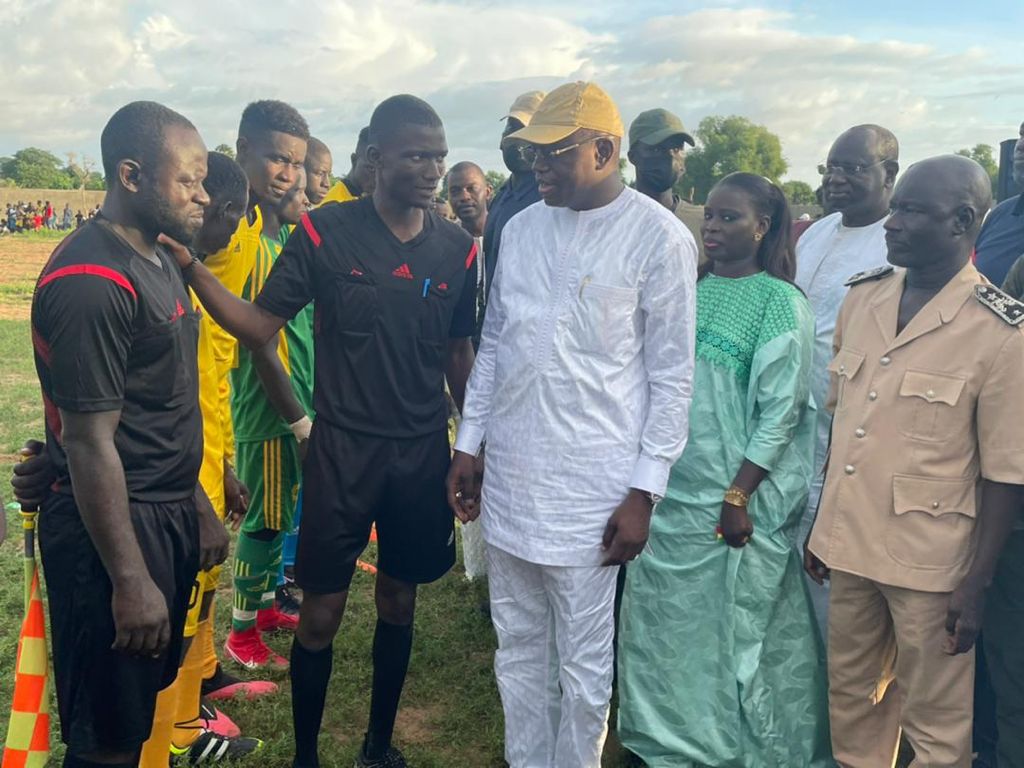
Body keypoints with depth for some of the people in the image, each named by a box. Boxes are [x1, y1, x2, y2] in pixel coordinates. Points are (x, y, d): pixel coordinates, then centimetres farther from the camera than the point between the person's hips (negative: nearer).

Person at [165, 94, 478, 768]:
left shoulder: (457, 249, 1)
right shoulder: (324, 232, -7)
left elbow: (460, 355, 8)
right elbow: (260, 325, -6)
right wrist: (190, 264, -18)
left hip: (423, 453, 3)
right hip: (342, 450, -2)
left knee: (399, 600, 15)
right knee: (321, 613, 4)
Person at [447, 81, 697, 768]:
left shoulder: (660, 238, -8)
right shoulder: (521, 228, 8)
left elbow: (673, 376, -7)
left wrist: (645, 491, -9)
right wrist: (469, 445, 12)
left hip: (590, 490, -5)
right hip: (509, 479, 5)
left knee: (583, 665, 8)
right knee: (519, 652, 17)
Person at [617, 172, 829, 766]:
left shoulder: (782, 304, -9)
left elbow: (780, 412, -12)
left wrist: (738, 496, -15)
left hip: (738, 496, -6)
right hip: (674, 489, 6)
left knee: (737, 627, 8)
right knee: (662, 617, 14)